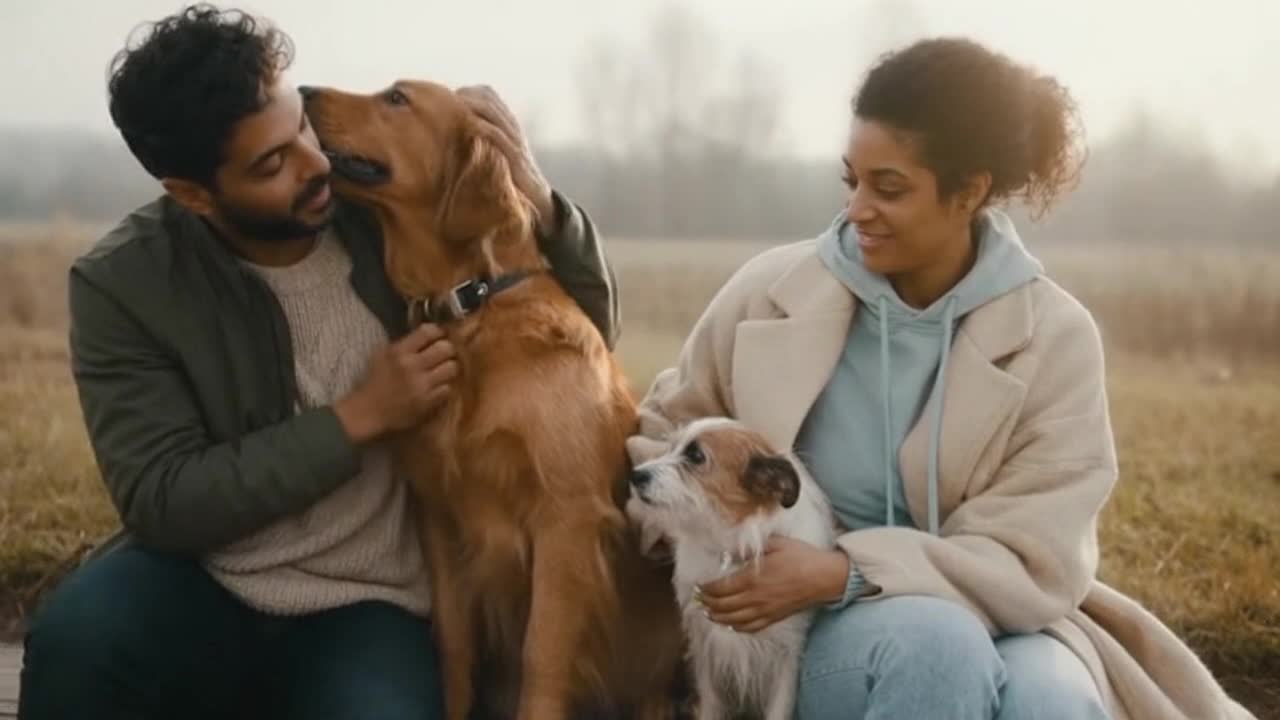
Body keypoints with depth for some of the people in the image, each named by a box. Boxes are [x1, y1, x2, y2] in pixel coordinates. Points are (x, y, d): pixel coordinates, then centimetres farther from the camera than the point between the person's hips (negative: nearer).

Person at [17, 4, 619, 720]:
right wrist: (358, 419, -20)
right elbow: (162, 500, -15)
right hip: (198, 585, 0)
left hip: (369, 610, 1)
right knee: (77, 639, -33)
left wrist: (539, 203, -16)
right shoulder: (123, 284, -10)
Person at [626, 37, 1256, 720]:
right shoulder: (773, 293, -4)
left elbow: (1032, 566, -13)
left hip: (993, 622, 0)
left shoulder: (1053, 337, -7)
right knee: (934, 640, -35)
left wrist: (844, 573, -24)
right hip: (808, 634, 1)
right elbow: (666, 430, 12)